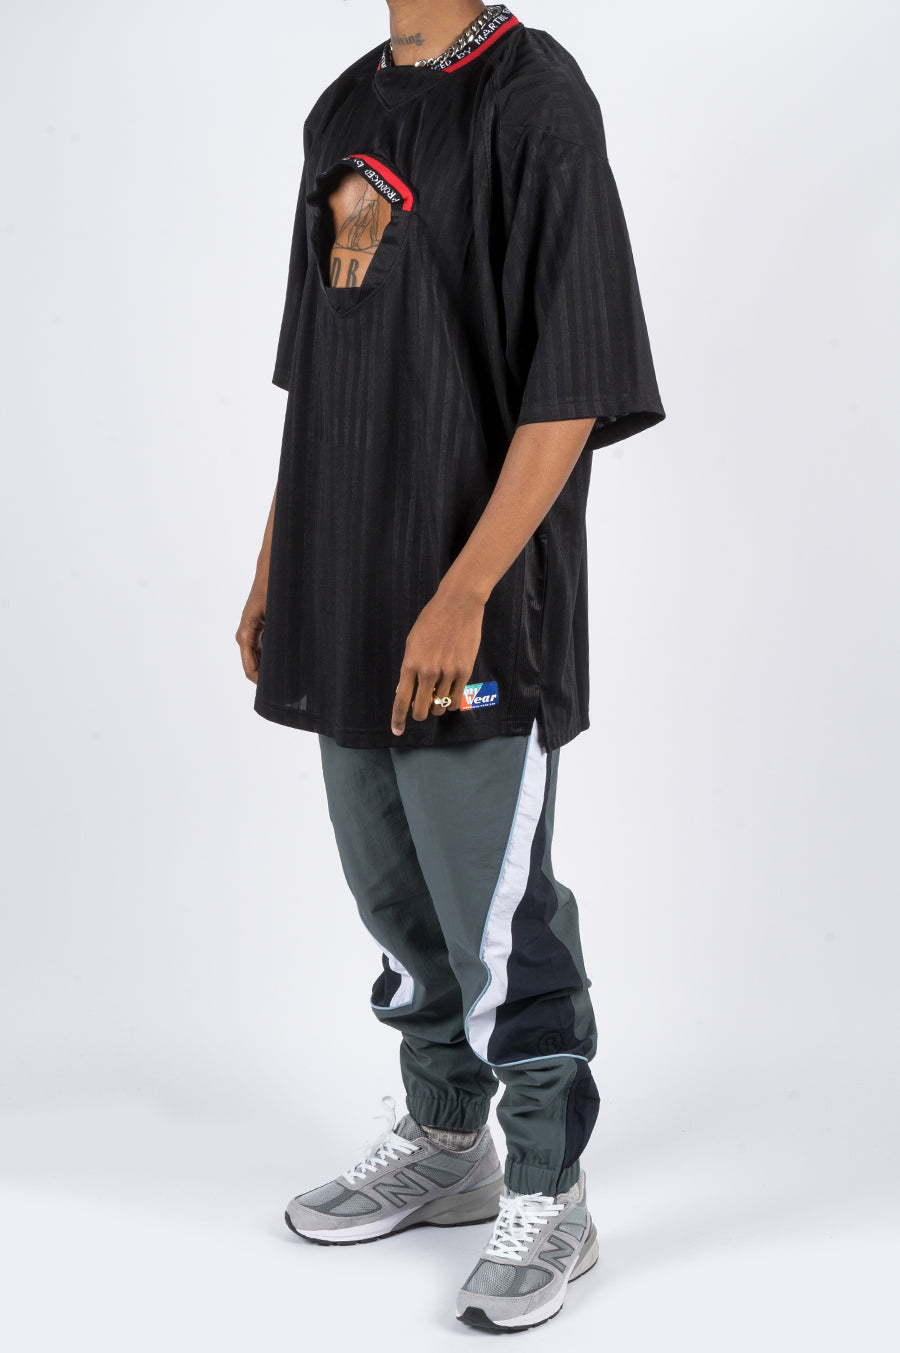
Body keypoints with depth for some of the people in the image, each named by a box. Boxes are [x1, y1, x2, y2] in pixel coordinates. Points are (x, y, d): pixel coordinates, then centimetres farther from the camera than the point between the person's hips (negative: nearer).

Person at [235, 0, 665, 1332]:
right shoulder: (344, 110, 13)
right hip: (347, 600, 8)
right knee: (396, 895, 18)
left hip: (472, 617, -7)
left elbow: (572, 395, -17)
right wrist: (276, 570, 16)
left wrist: (461, 597, -21)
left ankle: (546, 1198, 20)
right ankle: (442, 1144, 36)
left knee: (496, 916, 1)